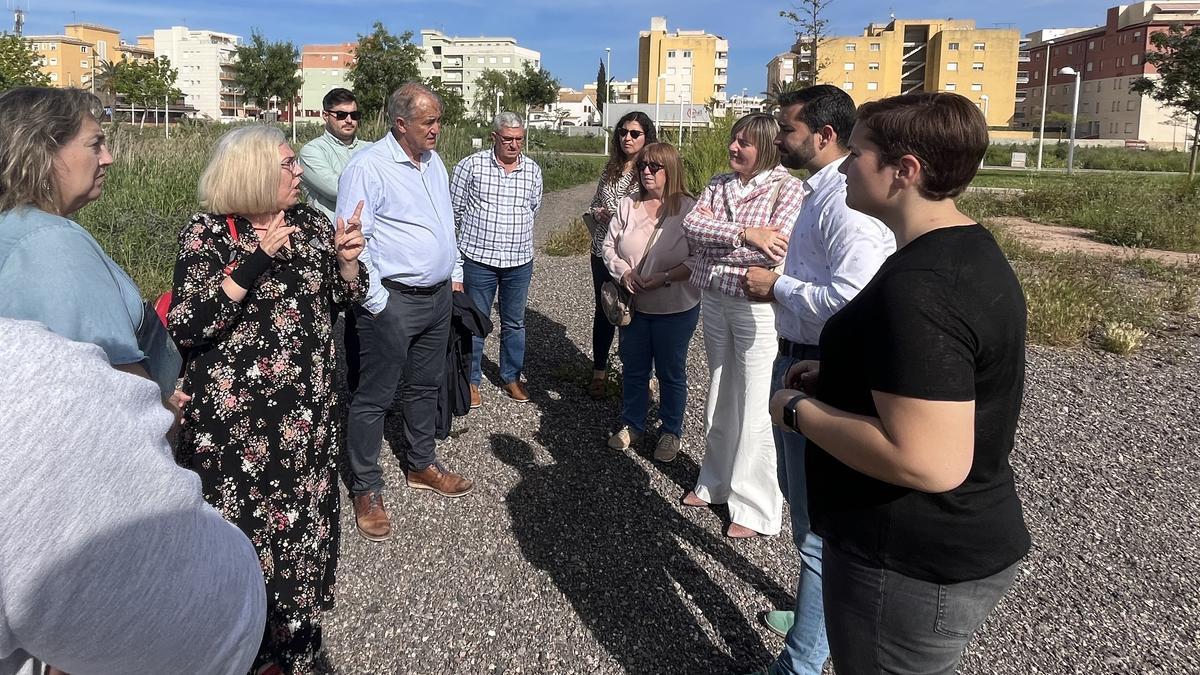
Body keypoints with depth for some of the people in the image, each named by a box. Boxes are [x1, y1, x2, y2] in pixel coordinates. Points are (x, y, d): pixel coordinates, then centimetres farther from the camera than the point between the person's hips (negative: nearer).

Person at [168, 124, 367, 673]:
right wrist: (254, 262, -26)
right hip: (234, 417, -4)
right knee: (239, 530, 7)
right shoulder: (207, 232, -11)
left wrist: (346, 256, -10)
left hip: (308, 411, 5)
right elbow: (185, 328, -19)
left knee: (303, 525, 14)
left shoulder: (309, 221, 4)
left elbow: (344, 295, 11)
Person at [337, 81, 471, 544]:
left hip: (438, 296, 8)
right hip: (393, 301, -8)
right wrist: (375, 300, -17)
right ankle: (366, 490, 14)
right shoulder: (368, 167, -15)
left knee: (426, 386, 19)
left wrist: (455, 274, 17)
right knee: (375, 396, 2)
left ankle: (421, 466, 36)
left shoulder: (433, 163, 12)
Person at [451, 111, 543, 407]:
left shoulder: (533, 170, 5)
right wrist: (477, 234, 10)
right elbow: (455, 208, 2)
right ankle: (471, 380, 21)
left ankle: (511, 377, 30)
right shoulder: (471, 165, -6)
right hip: (478, 259, -3)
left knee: (514, 323, 14)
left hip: (520, 261, 3)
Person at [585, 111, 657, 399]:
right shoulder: (611, 169, 9)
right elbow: (593, 205, 18)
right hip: (603, 254, 5)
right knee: (603, 311, 15)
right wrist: (597, 214, -3)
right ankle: (599, 372, 29)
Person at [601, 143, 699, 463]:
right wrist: (623, 272, -12)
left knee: (671, 373, 11)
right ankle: (632, 425, 35)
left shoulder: (689, 209, -11)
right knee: (633, 369, 17)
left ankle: (671, 432, 29)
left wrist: (666, 277, -23)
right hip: (634, 305, 4)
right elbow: (609, 247, 6)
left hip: (675, 309, -4)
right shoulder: (627, 206, 2)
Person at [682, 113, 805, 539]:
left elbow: (776, 248, -23)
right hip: (715, 299, 6)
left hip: (757, 305, -6)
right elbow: (692, 225, -8)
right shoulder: (719, 183, 8)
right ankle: (717, 482, 36)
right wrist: (743, 235, -22)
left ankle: (755, 507, 14)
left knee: (754, 407, 0)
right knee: (720, 396, 18)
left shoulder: (787, 187, -9)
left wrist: (713, 241, -14)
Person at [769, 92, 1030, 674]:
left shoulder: (917, 288, -29)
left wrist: (798, 410, -22)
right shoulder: (970, 252, 5)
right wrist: (841, 376, 10)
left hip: (913, 568, -10)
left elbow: (929, 462, -34)